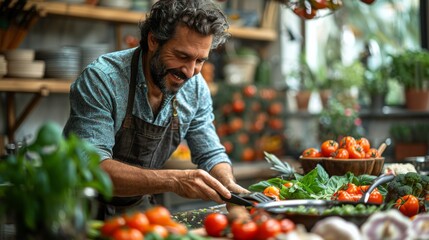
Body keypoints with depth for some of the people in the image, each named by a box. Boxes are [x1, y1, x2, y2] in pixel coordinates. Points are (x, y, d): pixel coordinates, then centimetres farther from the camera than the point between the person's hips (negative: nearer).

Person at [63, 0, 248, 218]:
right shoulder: (101, 79, -24)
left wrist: (229, 187, -19)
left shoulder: (196, 88, -7)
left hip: (138, 207, 5)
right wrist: (173, 181, -40)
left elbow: (211, 155, 3)